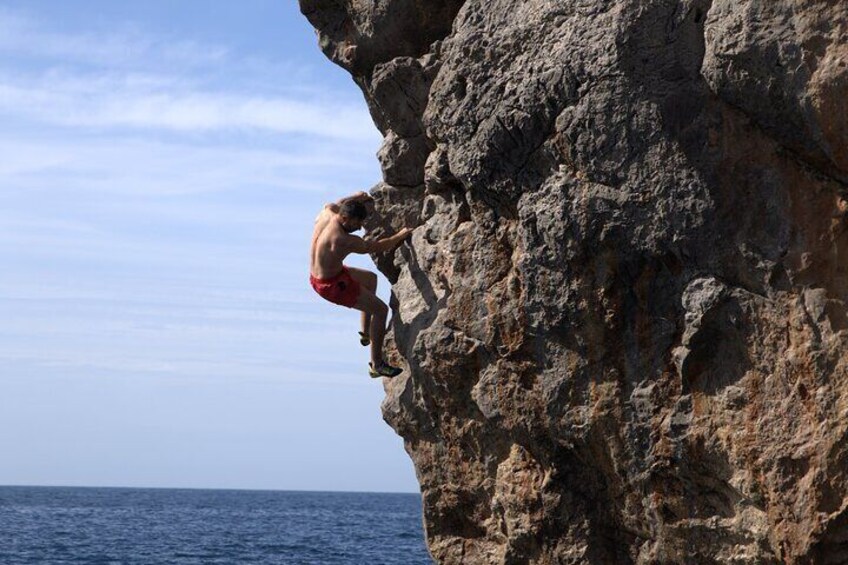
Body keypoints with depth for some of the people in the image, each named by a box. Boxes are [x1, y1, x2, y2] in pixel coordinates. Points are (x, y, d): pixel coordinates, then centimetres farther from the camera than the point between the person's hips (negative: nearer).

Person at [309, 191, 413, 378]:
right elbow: (378, 247, -16)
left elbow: (331, 205, 20)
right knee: (381, 309, -4)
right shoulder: (345, 241, -30)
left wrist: (354, 198, 26)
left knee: (370, 278, 30)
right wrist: (400, 236, -2)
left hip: (316, 276, 10)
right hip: (332, 285, -10)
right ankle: (377, 365, 0)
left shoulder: (325, 215, -8)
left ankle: (366, 333, 36)